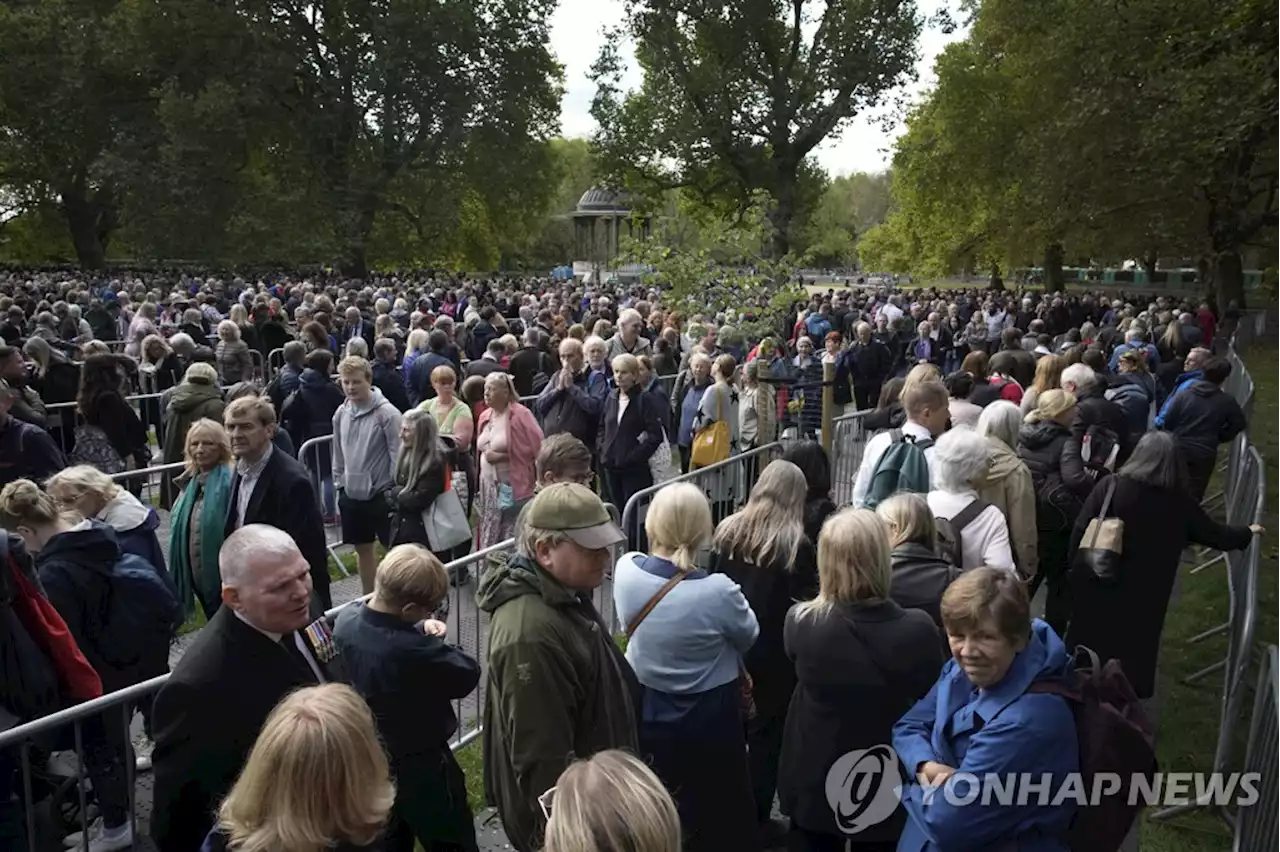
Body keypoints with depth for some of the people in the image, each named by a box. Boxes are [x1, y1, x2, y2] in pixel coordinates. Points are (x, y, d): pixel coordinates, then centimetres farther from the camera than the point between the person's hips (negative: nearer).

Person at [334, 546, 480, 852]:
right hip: (421, 768, -7)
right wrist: (435, 643, -9)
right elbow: (468, 674, -23)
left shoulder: (346, 620, -16)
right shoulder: (416, 652, -39)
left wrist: (419, 630, -10)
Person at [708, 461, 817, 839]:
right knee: (767, 732, 11)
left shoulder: (728, 530, -2)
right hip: (775, 651, -4)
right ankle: (755, 819, 21)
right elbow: (806, 604, -13)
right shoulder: (796, 544, -15)